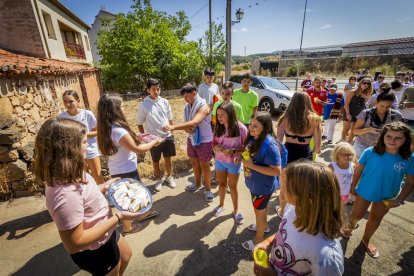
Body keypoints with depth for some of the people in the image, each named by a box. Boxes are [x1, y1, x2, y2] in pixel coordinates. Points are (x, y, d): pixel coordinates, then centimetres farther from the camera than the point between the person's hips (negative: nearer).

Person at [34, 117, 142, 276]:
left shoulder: (69, 175, -11)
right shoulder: (66, 194, -39)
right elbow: (75, 243, -32)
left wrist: (104, 187, -2)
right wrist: (118, 217, -30)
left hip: (106, 234, 8)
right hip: (96, 252, -8)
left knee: (126, 255, 32)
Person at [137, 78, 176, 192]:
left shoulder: (164, 102, -2)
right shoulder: (143, 105, -9)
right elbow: (140, 124, -1)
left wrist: (172, 132, 8)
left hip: (167, 136, 2)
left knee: (168, 158, 14)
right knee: (155, 160, 14)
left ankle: (169, 177, 36)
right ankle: (159, 179, 36)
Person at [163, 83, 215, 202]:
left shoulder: (203, 106, -22)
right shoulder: (187, 107, 2)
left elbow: (194, 123, -37)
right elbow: (187, 124, 5)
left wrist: (173, 127, -42)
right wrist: (188, 129, -20)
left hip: (204, 140, -6)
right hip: (191, 139, 7)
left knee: (204, 165, 5)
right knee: (194, 162, 19)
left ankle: (208, 190, 23)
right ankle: (197, 183, 41)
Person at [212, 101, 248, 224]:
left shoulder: (241, 128, -21)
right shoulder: (218, 128, -8)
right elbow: (214, 143, 3)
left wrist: (233, 151, -28)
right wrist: (216, 148, -20)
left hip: (234, 163, -3)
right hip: (219, 161, 4)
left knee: (233, 187, 13)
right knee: (222, 184, 21)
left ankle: (235, 211, 36)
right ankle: (221, 205, 46)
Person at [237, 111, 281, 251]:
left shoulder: (269, 145, -31)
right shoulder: (252, 138, -7)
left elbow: (277, 171, -30)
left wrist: (252, 166, -31)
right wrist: (242, 157, -10)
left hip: (264, 186, -7)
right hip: (255, 183, 7)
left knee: (259, 210, 15)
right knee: (261, 208, 29)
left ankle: (259, 238, 40)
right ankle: (263, 226, 57)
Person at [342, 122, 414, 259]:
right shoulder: (370, 152, -25)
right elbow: (358, 170, -11)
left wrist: (399, 200, -13)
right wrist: (353, 186, -4)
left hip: (387, 196, 2)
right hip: (365, 191, -2)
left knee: (376, 219, 23)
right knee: (357, 215, 17)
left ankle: (366, 240, 48)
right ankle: (350, 226, 52)